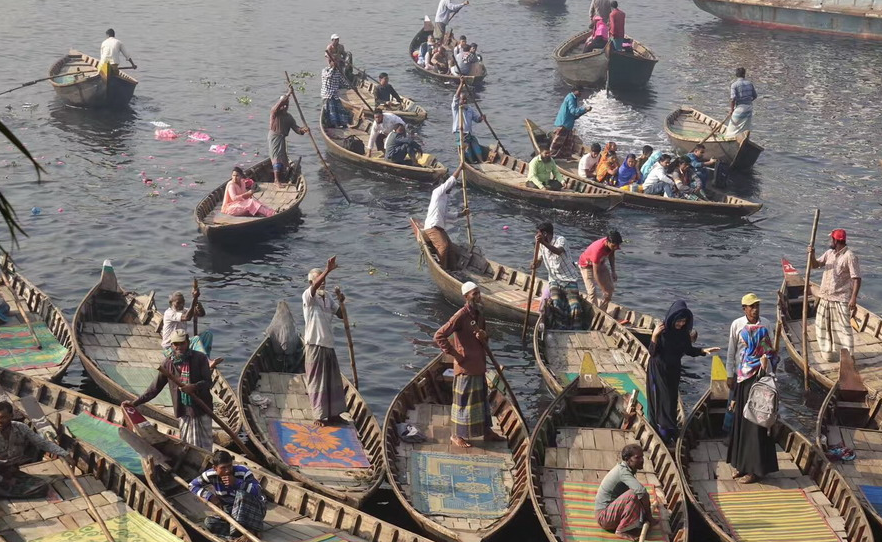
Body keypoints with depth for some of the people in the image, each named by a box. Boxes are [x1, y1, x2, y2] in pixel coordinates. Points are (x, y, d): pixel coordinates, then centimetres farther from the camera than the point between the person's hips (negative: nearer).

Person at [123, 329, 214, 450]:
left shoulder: (200, 358, -5)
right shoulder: (168, 363, 3)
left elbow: (208, 382, -8)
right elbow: (155, 387, 8)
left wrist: (194, 387, -28)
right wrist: (135, 403, 4)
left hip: (202, 409, -2)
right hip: (183, 412, 2)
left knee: (205, 445, 3)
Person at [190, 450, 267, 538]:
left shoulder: (242, 472, -22)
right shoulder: (211, 475, -12)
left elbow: (258, 491, -32)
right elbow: (193, 485, 3)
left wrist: (237, 483, -38)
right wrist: (209, 496, -12)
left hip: (255, 508, -5)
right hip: (233, 513, 5)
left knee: (241, 494, -35)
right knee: (209, 522, -19)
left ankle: (249, 531, -36)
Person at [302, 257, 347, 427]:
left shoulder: (327, 297, 11)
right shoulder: (308, 296, -10)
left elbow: (341, 315, 15)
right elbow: (315, 286, -33)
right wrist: (328, 270, -45)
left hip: (328, 344, 7)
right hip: (315, 345, -7)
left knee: (333, 381, 13)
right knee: (317, 382, -1)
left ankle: (333, 414, 24)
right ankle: (319, 416, 6)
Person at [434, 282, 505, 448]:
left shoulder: (479, 313, 6)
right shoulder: (461, 316, -20)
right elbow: (439, 336, -21)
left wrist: (483, 335, -7)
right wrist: (454, 354, -18)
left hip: (479, 364, 8)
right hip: (465, 366, -8)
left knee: (482, 397, 18)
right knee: (463, 400, 3)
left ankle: (487, 431, 31)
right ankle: (457, 435, 16)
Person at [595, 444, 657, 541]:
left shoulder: (626, 469, 7)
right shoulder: (623, 471, -22)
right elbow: (641, 491, -35)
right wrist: (649, 517, -22)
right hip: (604, 516, -10)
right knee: (633, 494, -28)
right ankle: (621, 531, -17)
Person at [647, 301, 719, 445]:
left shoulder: (683, 333, -6)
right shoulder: (661, 330, -19)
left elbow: (689, 350, 8)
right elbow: (652, 353, -21)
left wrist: (703, 350, -7)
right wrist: (654, 336, -35)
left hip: (673, 370, 5)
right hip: (659, 370, -5)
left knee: (672, 399, 12)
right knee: (662, 399, -1)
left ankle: (669, 431, 24)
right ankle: (664, 430, 8)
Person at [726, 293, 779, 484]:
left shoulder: (765, 324, -2)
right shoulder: (737, 325, -1)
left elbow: (769, 350, 4)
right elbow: (731, 351, 4)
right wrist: (730, 375, 4)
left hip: (759, 375, -2)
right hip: (741, 376, 2)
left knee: (756, 420, -2)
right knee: (741, 419, 8)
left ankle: (755, 468, 3)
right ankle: (742, 464, 19)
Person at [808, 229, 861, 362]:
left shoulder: (849, 256, -15)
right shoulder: (829, 253, 9)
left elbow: (856, 279, -17)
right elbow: (815, 265, 14)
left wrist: (854, 298, -24)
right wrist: (811, 255, -8)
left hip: (840, 299, -8)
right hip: (825, 297, 8)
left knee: (843, 327, -6)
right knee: (822, 325, 16)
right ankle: (829, 351, 30)